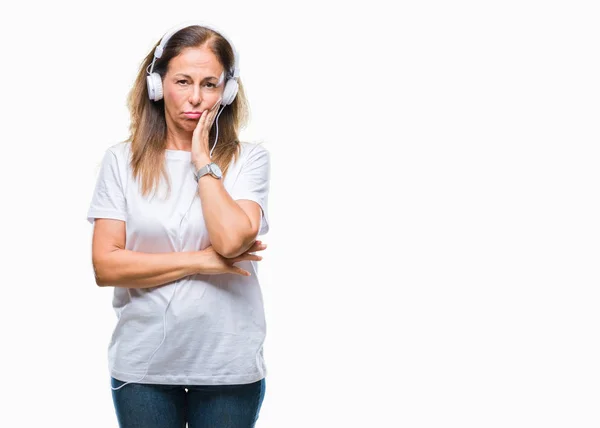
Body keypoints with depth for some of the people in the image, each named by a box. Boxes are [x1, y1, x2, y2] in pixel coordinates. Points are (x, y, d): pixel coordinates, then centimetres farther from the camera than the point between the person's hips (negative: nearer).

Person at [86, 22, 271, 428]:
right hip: (143, 363, 1)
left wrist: (203, 160, -10)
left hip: (228, 364, 0)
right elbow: (105, 266, -7)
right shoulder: (122, 160, 0)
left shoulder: (249, 158, -2)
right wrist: (201, 261, -11)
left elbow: (231, 239, -19)